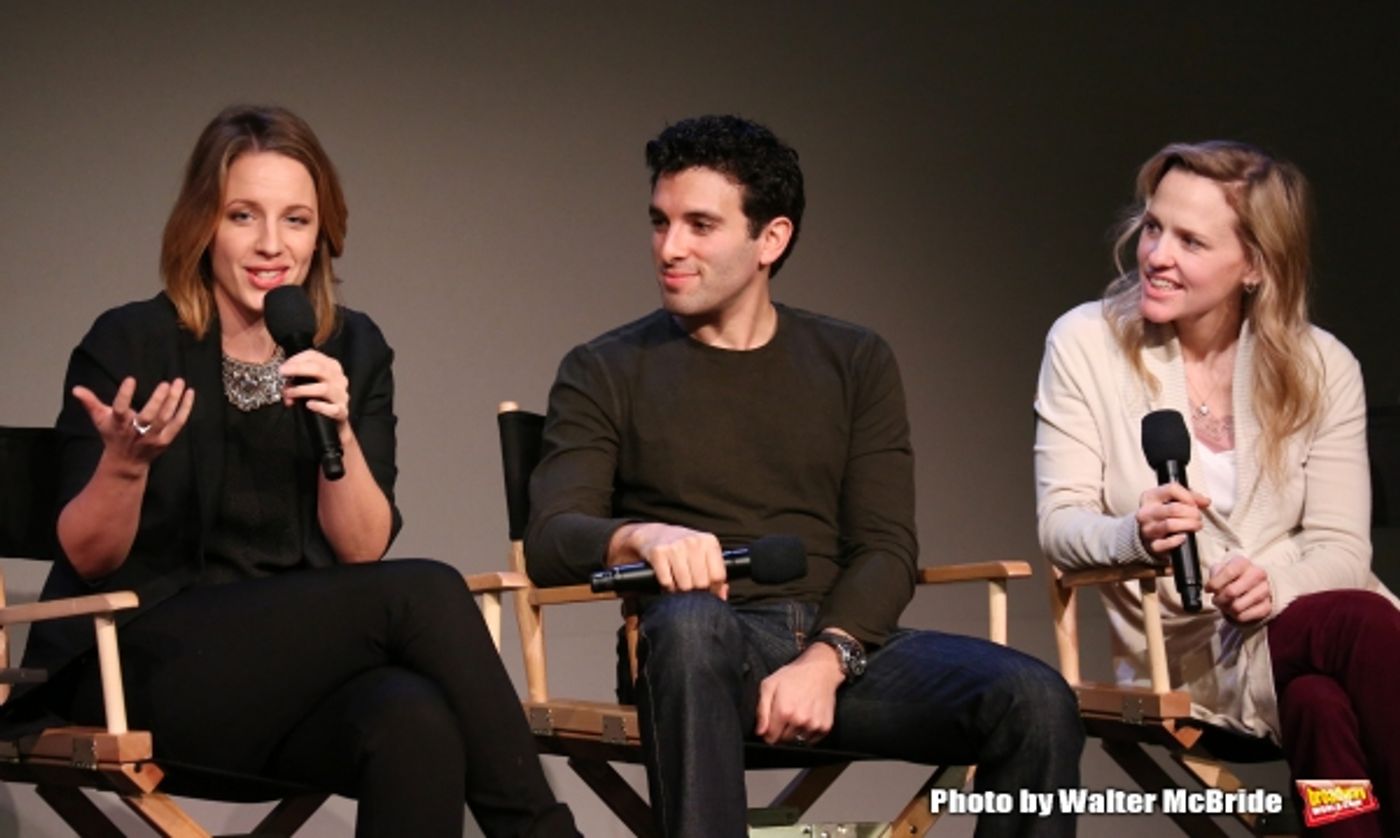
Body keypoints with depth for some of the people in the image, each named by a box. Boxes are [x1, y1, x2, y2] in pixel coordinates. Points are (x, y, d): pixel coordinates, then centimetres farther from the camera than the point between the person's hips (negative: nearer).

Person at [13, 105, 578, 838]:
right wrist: (125, 460, -23)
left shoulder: (353, 351, 9)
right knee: (424, 593, -26)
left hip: (297, 665, 3)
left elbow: (365, 551, 3)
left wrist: (340, 434, -14)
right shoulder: (129, 344, -3)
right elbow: (89, 560, -3)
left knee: (415, 723, -35)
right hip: (143, 669, -3)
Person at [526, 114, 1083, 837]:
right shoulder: (605, 373, 11)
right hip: (704, 644, -2)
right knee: (688, 621, -39)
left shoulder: (855, 363, 16)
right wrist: (641, 538, -26)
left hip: (841, 643, 2)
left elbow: (884, 549, 7)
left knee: (1037, 702, -25)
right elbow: (550, 540, -2)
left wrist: (826, 658, -14)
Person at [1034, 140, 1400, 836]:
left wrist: (1277, 585, -21)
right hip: (1183, 648, -2)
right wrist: (1134, 535, -26)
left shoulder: (1321, 367, 6)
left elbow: (1341, 548, 2)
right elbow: (1061, 523, -2)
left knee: (1326, 708, -37)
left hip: (1294, 628, 2)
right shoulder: (1085, 343, 1)